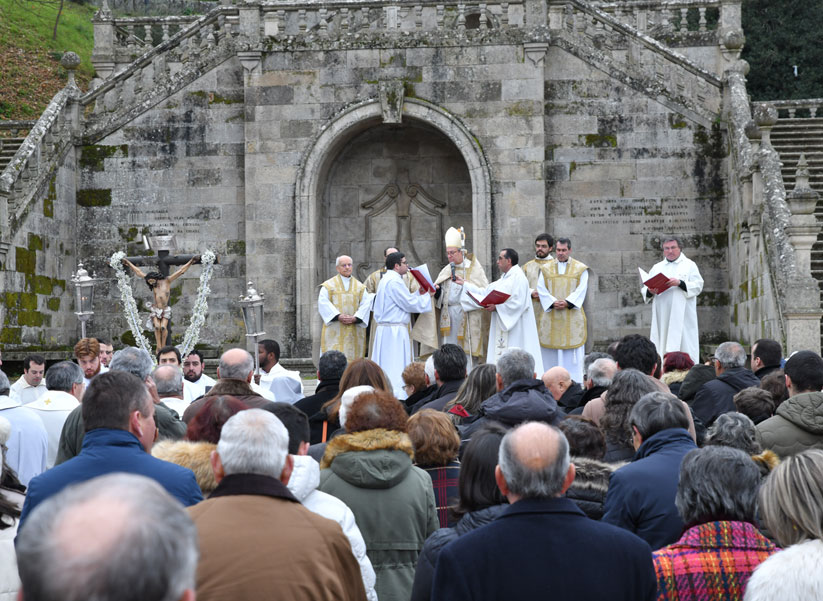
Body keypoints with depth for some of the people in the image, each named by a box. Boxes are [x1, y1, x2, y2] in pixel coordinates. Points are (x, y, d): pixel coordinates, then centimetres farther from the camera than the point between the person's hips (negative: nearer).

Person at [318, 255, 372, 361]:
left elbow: (366, 303, 4)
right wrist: (338, 316, -17)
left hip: (354, 332, 2)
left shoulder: (360, 286, 14)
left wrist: (355, 318, -13)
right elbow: (323, 303, -4)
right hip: (334, 332, -2)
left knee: (353, 358, -3)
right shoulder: (329, 285, 7)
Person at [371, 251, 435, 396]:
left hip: (385, 329, 10)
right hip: (395, 330, -10)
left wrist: (419, 294, 12)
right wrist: (427, 296, -1)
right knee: (396, 368, -10)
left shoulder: (387, 279, 18)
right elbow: (409, 304, -15)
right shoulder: (394, 281, -15)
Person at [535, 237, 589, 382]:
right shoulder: (546, 269, 10)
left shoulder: (580, 269, 7)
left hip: (572, 315, -1)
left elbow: (581, 290, -2)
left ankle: (574, 381, -2)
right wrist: (553, 302, -14)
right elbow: (541, 289, 1)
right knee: (551, 352, 0)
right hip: (551, 316, 1)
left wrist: (567, 302, -16)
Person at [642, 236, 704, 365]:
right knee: (662, 344, -1)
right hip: (662, 315, 4)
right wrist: (650, 291, -11)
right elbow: (645, 289, 13)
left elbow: (698, 286, -2)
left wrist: (680, 283, -17)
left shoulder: (689, 265, 9)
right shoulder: (657, 267, 19)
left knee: (683, 343, -9)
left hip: (682, 314, -3)